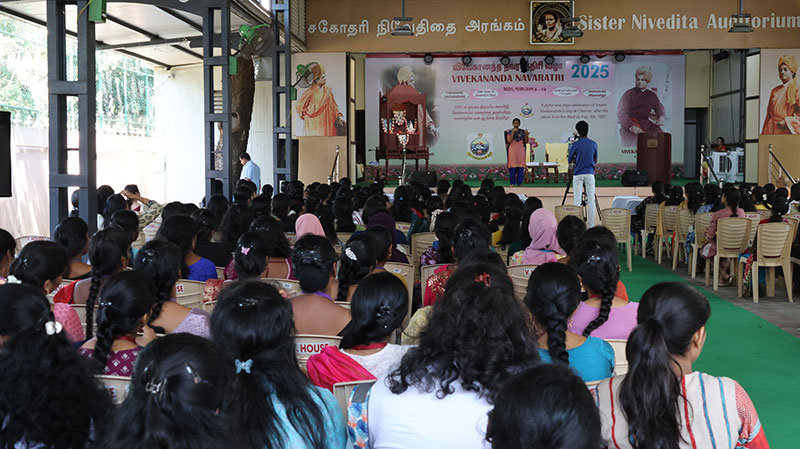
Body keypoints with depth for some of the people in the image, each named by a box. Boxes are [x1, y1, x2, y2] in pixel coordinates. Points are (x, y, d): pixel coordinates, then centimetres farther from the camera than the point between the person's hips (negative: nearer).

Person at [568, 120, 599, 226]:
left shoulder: (575, 145, -7)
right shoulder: (594, 144, 2)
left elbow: (570, 160, 3)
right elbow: (595, 160, 13)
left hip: (578, 174, -2)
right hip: (590, 174, 2)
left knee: (577, 199, 0)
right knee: (591, 200, 3)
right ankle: (591, 225, 5)